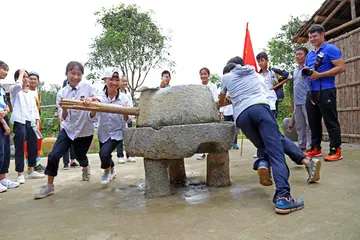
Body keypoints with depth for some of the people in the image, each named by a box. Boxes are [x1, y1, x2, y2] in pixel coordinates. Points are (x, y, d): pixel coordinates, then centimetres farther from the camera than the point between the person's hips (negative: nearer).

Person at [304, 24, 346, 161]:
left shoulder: (331, 49, -3)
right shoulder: (309, 55, 20)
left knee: (331, 121, -4)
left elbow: (341, 67, -13)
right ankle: (315, 149, 19)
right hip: (311, 92, 8)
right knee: (313, 122, 10)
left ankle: (336, 151, 2)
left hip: (325, 91, -8)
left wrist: (319, 75, -19)